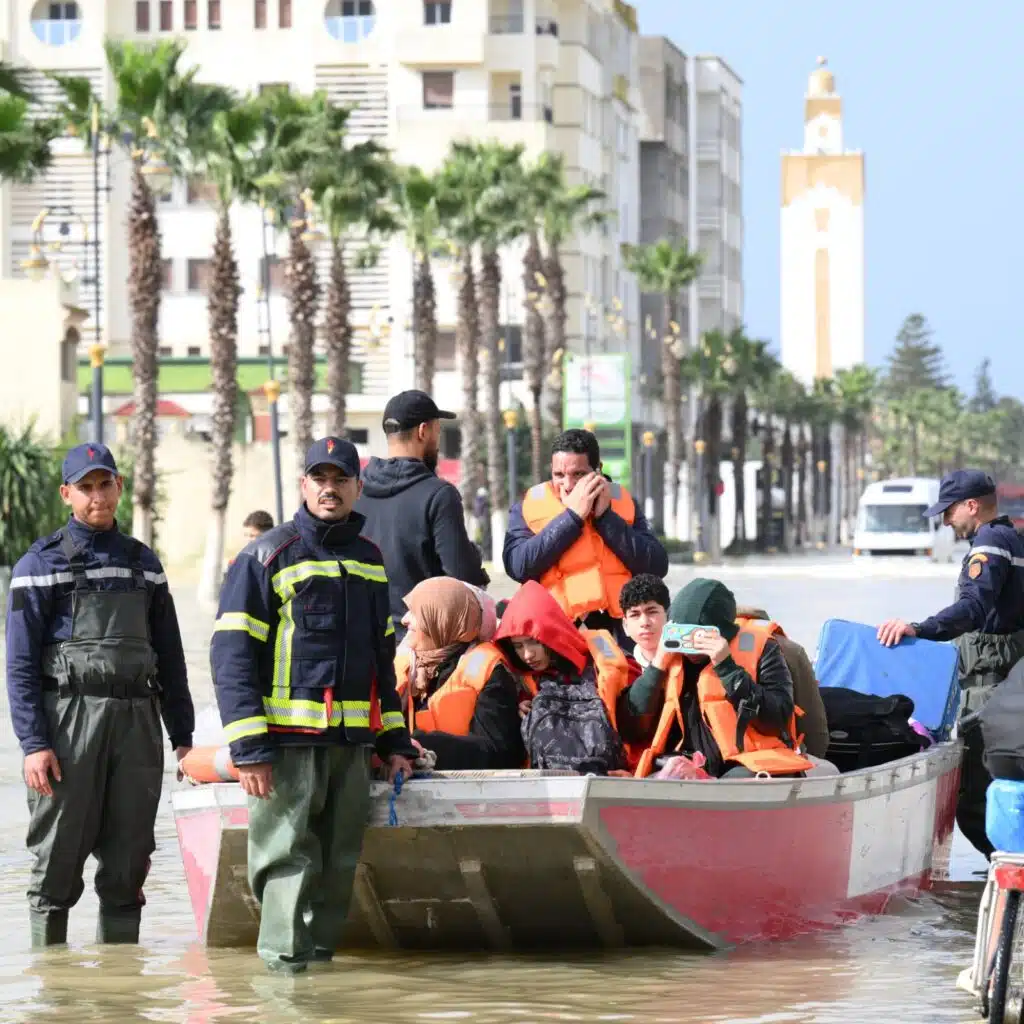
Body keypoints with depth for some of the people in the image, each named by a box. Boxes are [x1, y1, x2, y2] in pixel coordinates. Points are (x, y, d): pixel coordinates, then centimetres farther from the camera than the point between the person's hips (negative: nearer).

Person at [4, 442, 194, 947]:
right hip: (68, 720, -4)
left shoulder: (143, 562, 15)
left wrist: (182, 735, 12)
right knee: (58, 861, -2)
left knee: (127, 862, 5)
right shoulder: (41, 564, 1)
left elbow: (169, 658, 18)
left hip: (136, 722, 4)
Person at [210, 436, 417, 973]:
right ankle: (285, 959, -6)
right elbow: (232, 653, -7)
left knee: (339, 861, 7)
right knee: (288, 853, -8)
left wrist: (394, 739, 18)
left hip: (352, 743, 6)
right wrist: (248, 746, -15)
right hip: (287, 740, -6)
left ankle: (319, 954, 14)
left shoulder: (370, 559, 17)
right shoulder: (267, 556, -2)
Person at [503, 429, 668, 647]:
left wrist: (605, 517, -8)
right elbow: (518, 567, -14)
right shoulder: (528, 508, 4)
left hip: (621, 634, 2)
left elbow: (656, 567, -3)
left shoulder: (622, 502, 9)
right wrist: (572, 516, -13)